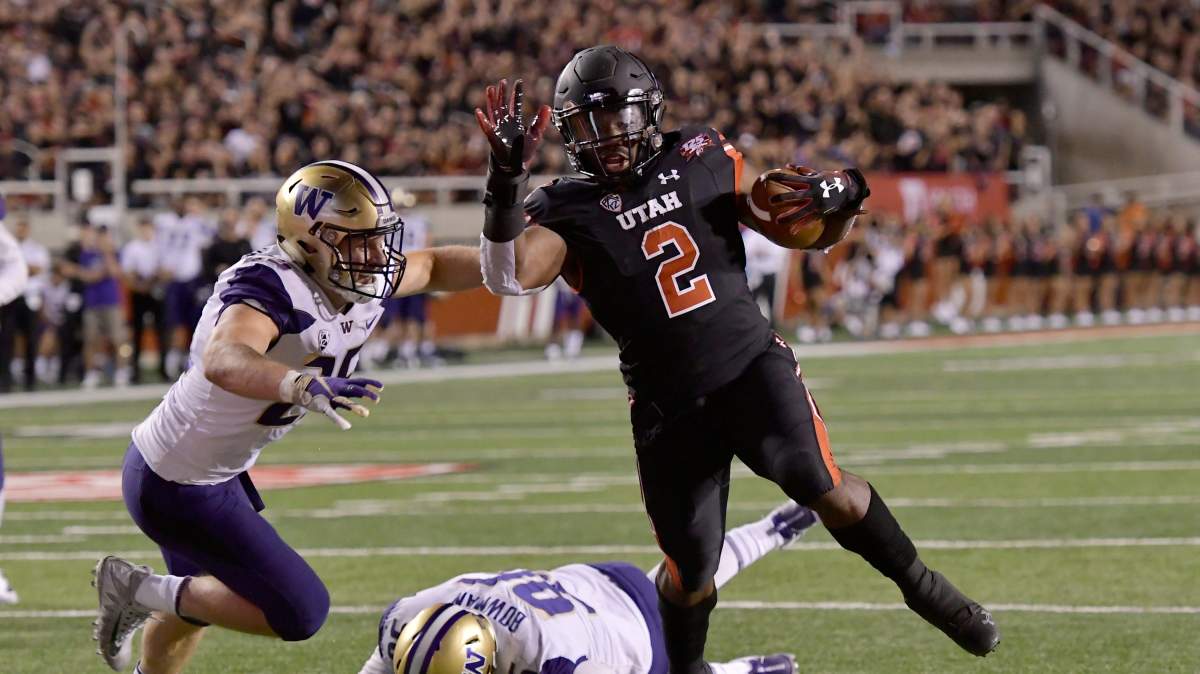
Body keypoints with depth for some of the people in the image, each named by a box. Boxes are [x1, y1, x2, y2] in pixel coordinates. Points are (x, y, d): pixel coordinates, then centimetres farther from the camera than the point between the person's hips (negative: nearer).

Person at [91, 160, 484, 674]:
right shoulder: (268, 285, -32)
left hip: (219, 471, 10)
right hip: (174, 485, -10)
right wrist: (306, 386, -71)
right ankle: (140, 591, 4)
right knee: (299, 612, -8)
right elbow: (224, 360, -53)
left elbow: (433, 267, 16)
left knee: (196, 604, 31)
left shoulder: (364, 283, -6)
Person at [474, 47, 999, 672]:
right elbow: (507, 276, -23)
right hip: (669, 404, 0)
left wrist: (842, 198, -8)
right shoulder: (567, 212, -2)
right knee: (691, 573, 1)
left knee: (825, 490, -22)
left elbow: (816, 236, 14)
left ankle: (922, 587, -1)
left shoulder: (702, 161, 5)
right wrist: (505, 182, -33)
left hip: (751, 363, 1)